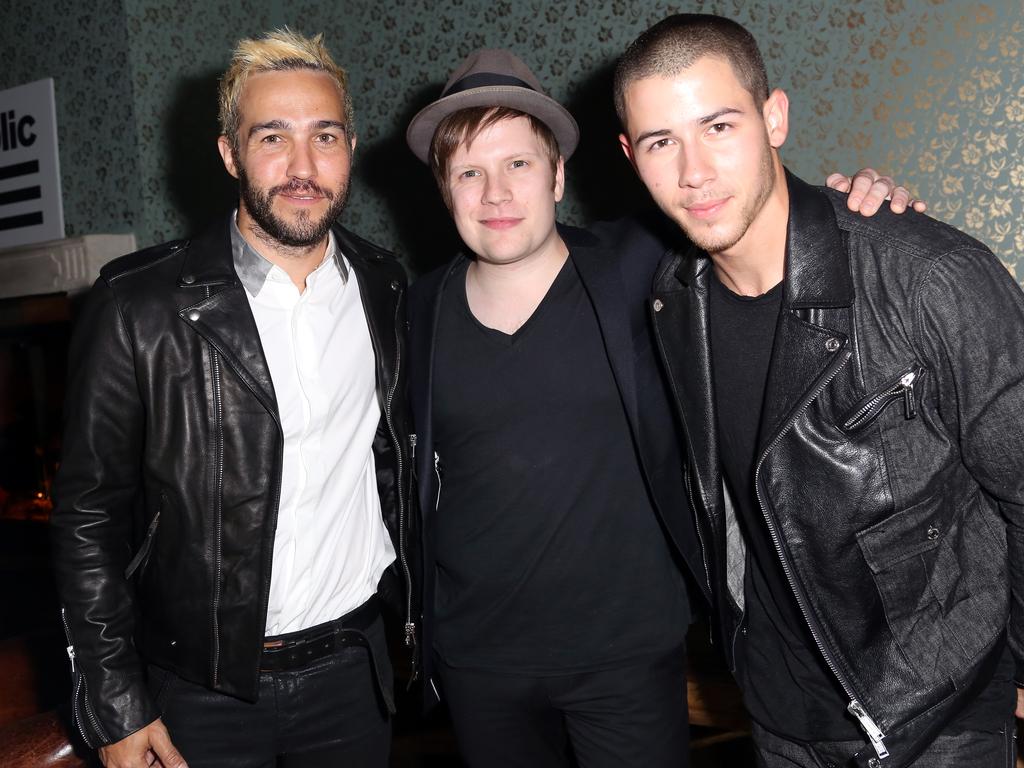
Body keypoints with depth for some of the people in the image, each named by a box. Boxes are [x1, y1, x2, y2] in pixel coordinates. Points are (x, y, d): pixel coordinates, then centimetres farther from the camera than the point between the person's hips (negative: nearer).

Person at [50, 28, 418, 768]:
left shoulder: (385, 291, -2)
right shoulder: (140, 310, -14)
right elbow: (89, 519, -8)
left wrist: (420, 613, 10)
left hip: (353, 669, 3)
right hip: (203, 686, -3)